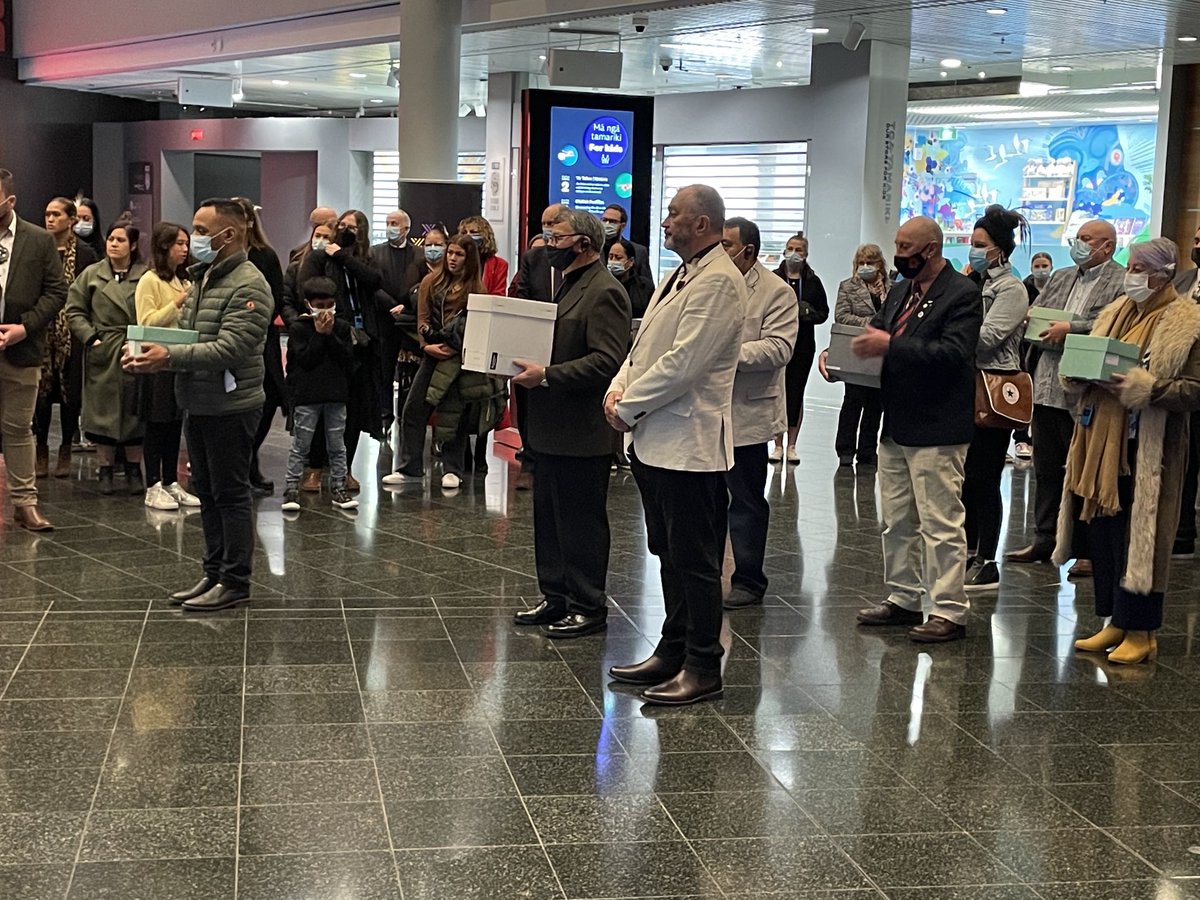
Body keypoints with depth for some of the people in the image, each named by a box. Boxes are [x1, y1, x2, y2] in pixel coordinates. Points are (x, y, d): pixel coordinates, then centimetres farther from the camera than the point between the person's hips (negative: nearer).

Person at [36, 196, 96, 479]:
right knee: (41, 391, 1)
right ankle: (41, 450, 13)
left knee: (70, 391, 3)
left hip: (72, 332, -1)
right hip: (41, 332, 1)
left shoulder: (85, 254, 0)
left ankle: (65, 451, 16)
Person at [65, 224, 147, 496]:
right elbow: (75, 311, 6)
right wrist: (92, 338, -5)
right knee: (103, 411, 3)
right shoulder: (91, 275, 6)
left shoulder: (146, 276, 0)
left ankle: (134, 470, 16)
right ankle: (105, 470, 12)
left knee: (134, 410, 5)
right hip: (102, 354, 1)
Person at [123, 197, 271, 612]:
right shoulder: (201, 278, 14)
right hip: (199, 403, 9)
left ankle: (235, 581, 8)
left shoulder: (248, 285, -16)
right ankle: (214, 573, 25)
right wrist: (153, 352, -3)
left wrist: (170, 356, -28)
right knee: (207, 491, 15)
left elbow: (228, 349, -24)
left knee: (230, 493, -1)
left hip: (231, 406, -9)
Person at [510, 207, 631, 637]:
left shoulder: (604, 292, -16)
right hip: (553, 429, 10)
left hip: (581, 434, -10)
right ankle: (556, 598, 26)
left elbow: (606, 361, -24)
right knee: (549, 518, 16)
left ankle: (588, 608, 10)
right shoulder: (570, 285, 16)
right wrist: (533, 368, 7)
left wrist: (546, 375, -25)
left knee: (581, 522, 0)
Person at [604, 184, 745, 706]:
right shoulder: (680, 276, 18)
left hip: (689, 443, -10)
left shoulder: (718, 281, -15)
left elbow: (682, 363, -22)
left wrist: (628, 408, -14)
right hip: (656, 440, 10)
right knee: (671, 556, 17)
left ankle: (702, 668, 6)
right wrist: (619, 389, 1)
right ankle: (673, 652, 27)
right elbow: (646, 345, 19)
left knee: (695, 561, -2)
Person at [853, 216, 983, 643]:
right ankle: (903, 598, 27)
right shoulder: (900, 292, 15)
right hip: (896, 426, 9)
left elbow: (953, 352, -24)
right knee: (897, 520, 16)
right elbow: (875, 331, 17)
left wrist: (890, 346, -25)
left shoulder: (963, 294, -12)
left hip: (936, 431, -9)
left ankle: (949, 611, 3)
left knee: (940, 523, -3)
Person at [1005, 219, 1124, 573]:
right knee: (1046, 468, 13)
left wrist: (1071, 328, -17)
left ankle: (1087, 550, 9)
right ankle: (1044, 540, 23)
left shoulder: (1122, 284, -5)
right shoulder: (1060, 278, 19)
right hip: (1047, 387, 7)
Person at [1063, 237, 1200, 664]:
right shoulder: (1115, 313, 14)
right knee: (1102, 535, 10)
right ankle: (1114, 622, 22)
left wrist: (1145, 388, -23)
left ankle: (1140, 632, 9)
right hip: (1100, 445, 7)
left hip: (1145, 453, -7)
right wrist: (1081, 371, 0)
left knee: (1137, 540, -2)